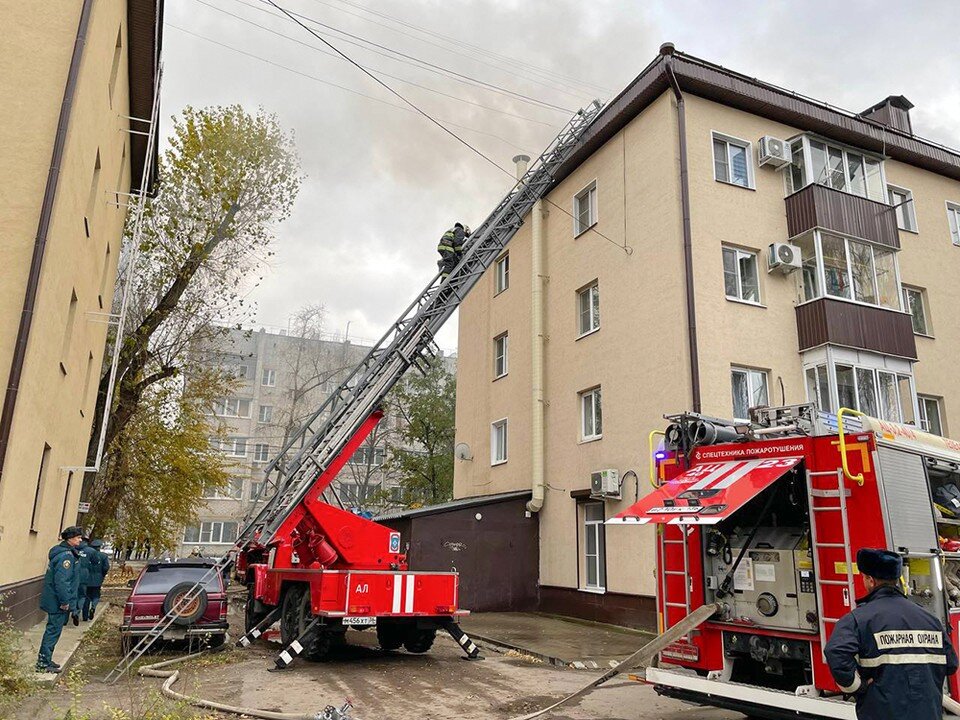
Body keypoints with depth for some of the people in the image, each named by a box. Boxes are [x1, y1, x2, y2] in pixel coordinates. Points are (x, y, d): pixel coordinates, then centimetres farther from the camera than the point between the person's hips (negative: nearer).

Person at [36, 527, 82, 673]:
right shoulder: (66, 555, -22)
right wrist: (64, 601, -22)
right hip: (58, 602, -10)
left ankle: (44, 659, 27)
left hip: (53, 600, 10)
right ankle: (44, 663, 6)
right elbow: (61, 580, -27)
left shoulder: (64, 552, 11)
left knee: (53, 629, 18)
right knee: (54, 630, -1)